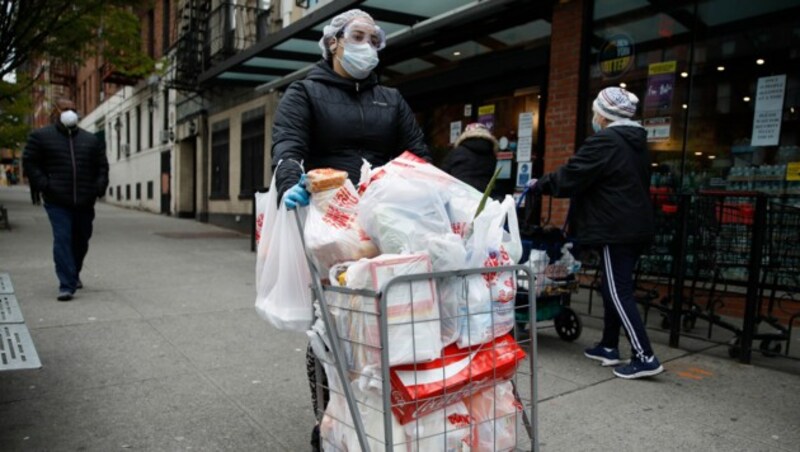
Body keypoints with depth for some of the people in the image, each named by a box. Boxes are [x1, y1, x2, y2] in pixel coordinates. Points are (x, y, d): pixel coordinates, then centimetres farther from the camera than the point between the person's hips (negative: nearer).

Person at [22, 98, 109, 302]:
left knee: (81, 240, 13)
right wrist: (43, 184, -8)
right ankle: (66, 285, -12)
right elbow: (29, 162, 3)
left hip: (84, 201, 4)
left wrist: (99, 187, 3)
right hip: (57, 201, -3)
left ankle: (74, 275, 36)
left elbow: (102, 166, 17)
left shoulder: (91, 140, 14)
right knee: (62, 240, -12)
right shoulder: (41, 136, 5)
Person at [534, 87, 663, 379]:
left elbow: (570, 177, -14)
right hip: (637, 226, 10)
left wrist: (541, 184, 4)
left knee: (619, 292, -6)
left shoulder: (604, 141, -14)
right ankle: (609, 347, 25)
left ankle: (644, 357, -5)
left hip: (617, 230, -10)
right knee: (614, 288, 16)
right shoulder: (636, 143, 16)